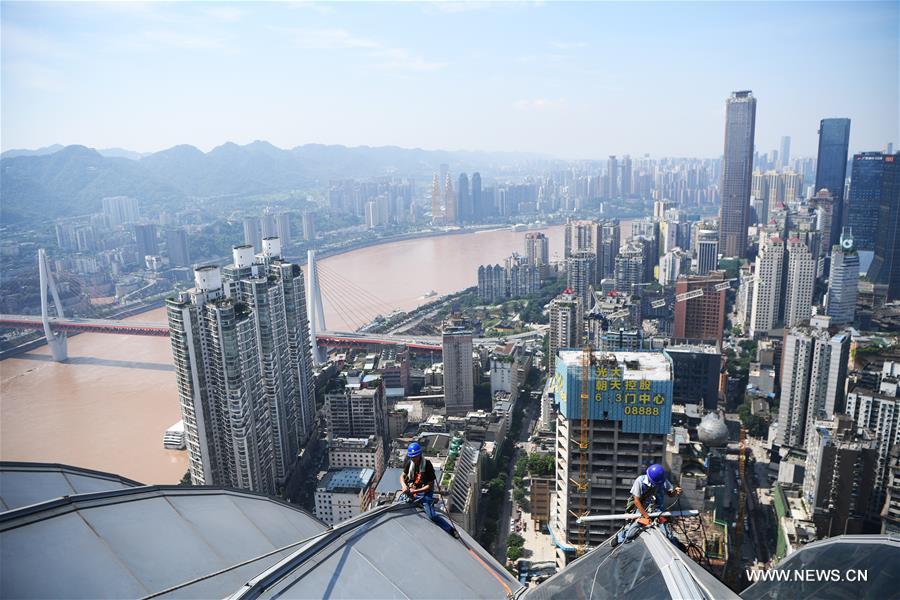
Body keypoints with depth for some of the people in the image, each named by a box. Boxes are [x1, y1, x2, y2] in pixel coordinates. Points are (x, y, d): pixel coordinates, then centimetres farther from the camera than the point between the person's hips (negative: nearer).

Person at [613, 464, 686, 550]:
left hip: (658, 510, 2)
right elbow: (636, 500, -17)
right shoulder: (640, 481, -21)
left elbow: (670, 493, 5)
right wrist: (646, 516, -18)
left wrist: (675, 492, -20)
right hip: (642, 510, -2)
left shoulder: (664, 482, -12)